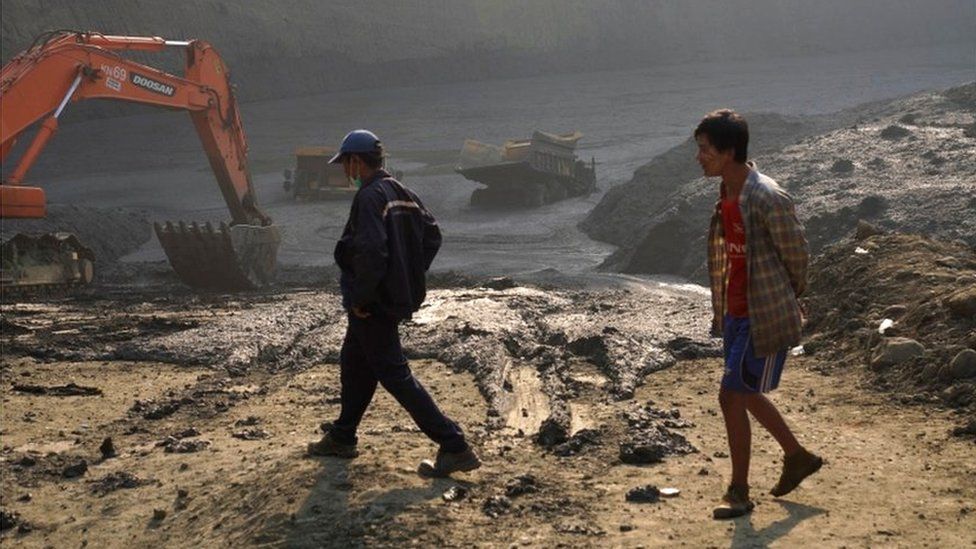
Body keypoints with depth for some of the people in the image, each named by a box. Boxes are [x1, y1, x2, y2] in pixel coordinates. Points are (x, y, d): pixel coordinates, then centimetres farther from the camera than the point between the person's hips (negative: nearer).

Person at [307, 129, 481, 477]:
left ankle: (454, 447, -8)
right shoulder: (402, 193, 9)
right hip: (401, 297, 10)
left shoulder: (369, 197, -20)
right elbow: (432, 235, 14)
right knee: (354, 362, 23)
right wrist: (411, 277, 14)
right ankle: (342, 438, 37)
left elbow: (371, 252, -30)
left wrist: (359, 298, -20)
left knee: (394, 374, -5)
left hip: (374, 305, -10)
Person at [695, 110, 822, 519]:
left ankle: (739, 492, 9)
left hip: (765, 318, -9)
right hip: (737, 313, 9)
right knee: (747, 395, 19)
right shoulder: (726, 195, 5)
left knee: (732, 397, -5)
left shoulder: (769, 200, -23)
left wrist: (789, 299, 3)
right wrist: (723, 309, 15)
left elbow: (796, 255, -12)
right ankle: (797, 457, 40)